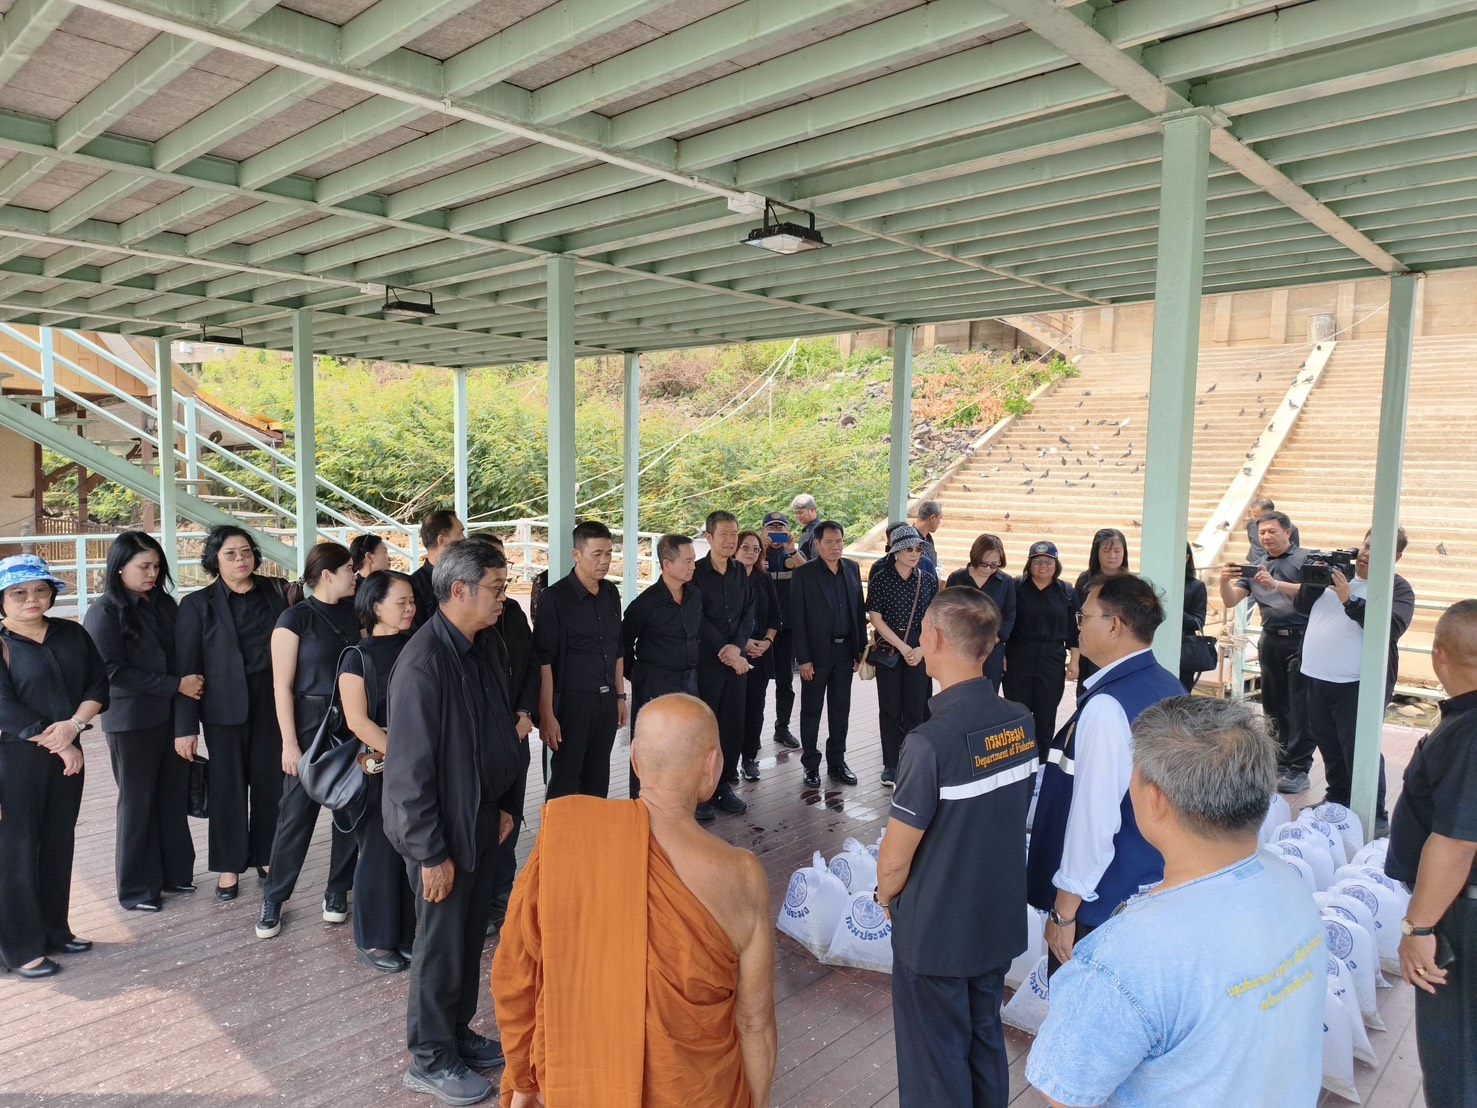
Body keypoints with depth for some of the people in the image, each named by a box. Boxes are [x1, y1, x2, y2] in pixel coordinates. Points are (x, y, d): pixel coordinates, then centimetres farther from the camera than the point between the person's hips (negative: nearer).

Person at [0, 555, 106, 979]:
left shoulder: (72, 634, 6)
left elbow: (98, 685, 3)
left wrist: (74, 726, -14)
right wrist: (58, 745, -14)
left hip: (67, 754, 5)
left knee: (59, 843, 13)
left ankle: (55, 930, 27)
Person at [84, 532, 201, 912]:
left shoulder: (164, 604, 6)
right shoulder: (104, 613, -10)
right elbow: (115, 672, -15)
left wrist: (193, 682, -3)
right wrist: (176, 685, -17)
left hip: (171, 715, 5)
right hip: (132, 720, -5)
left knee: (173, 796, 12)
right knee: (138, 802, 8)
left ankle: (174, 871, 27)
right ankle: (137, 889, 22)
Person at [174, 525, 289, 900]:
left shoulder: (275, 591, 2)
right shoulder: (198, 604, -3)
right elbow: (185, 668, -5)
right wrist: (185, 727, -8)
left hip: (272, 703, 2)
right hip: (225, 708, -2)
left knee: (270, 781, 10)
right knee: (228, 785, 8)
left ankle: (266, 855, 27)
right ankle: (229, 865, 23)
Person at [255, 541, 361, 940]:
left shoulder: (353, 613, 5)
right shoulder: (296, 618, -8)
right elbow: (282, 686, -9)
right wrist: (289, 743, -13)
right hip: (311, 724, -4)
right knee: (297, 813, 2)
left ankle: (338, 891, 24)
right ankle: (273, 899, 17)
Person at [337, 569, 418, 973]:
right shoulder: (358, 657, -6)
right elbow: (357, 721, -11)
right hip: (380, 770, -4)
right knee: (381, 852, 3)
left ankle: (407, 933, 23)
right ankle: (373, 941, 19)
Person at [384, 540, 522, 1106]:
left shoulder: (483, 647, 0)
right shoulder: (423, 663, -24)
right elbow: (410, 769, -22)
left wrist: (507, 804, 9)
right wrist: (431, 853, -18)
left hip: (483, 820, 7)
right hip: (445, 828, -7)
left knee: (471, 936, 20)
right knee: (442, 944, 10)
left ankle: (457, 1033, 41)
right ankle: (430, 1060, 31)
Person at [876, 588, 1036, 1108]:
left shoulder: (931, 742, -29)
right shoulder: (1020, 723, -8)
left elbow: (895, 858, -21)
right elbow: (1012, 815, 5)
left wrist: (887, 895, 0)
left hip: (937, 932, -6)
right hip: (1001, 919, 6)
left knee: (937, 1060, 14)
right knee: (986, 1038, 24)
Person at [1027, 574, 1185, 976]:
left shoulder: (1107, 707, -26)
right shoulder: (1168, 687, 2)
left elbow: (1093, 819, -26)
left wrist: (1064, 912, -17)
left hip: (1102, 901, -8)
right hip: (1156, 883, 9)